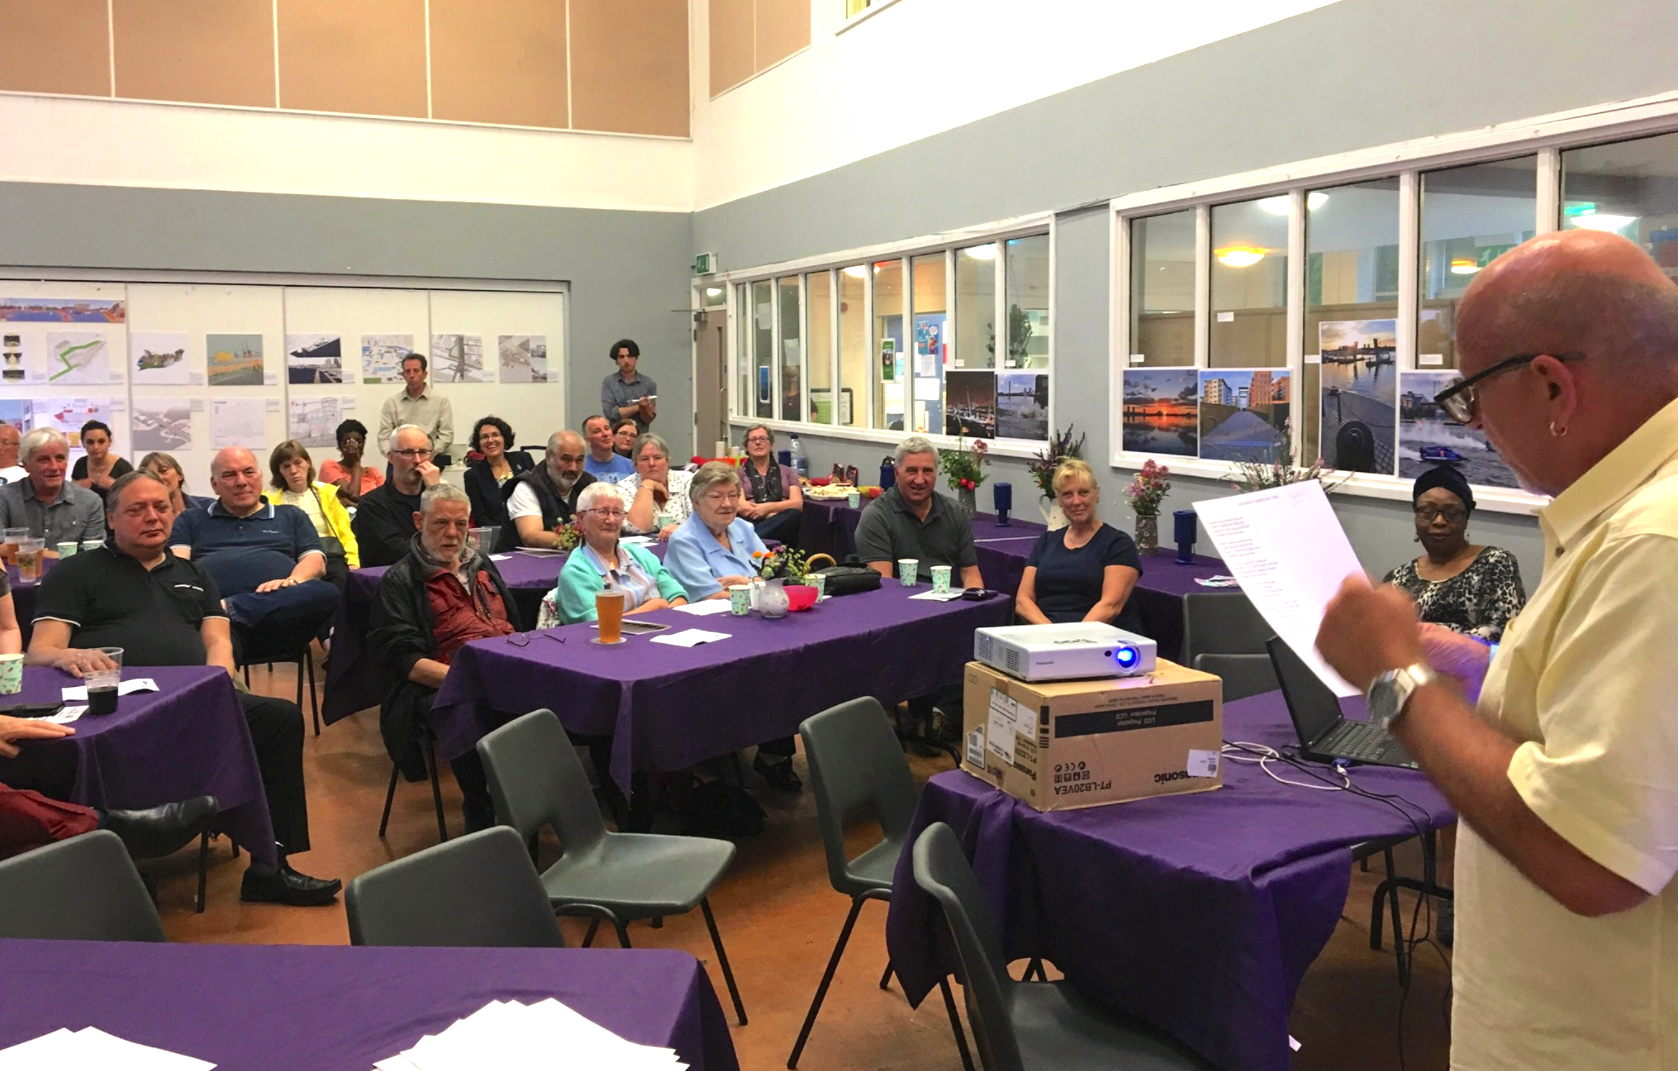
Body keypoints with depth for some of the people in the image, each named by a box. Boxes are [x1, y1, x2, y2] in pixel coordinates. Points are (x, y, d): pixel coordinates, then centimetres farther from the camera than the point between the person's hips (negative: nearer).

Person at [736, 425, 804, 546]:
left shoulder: (787, 472, 24)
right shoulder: (738, 473, 17)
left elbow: (797, 503, 8)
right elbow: (741, 506, 1)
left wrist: (768, 507, -9)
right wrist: (779, 516, -9)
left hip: (783, 528, 4)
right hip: (751, 523, -4)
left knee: (794, 514, -35)